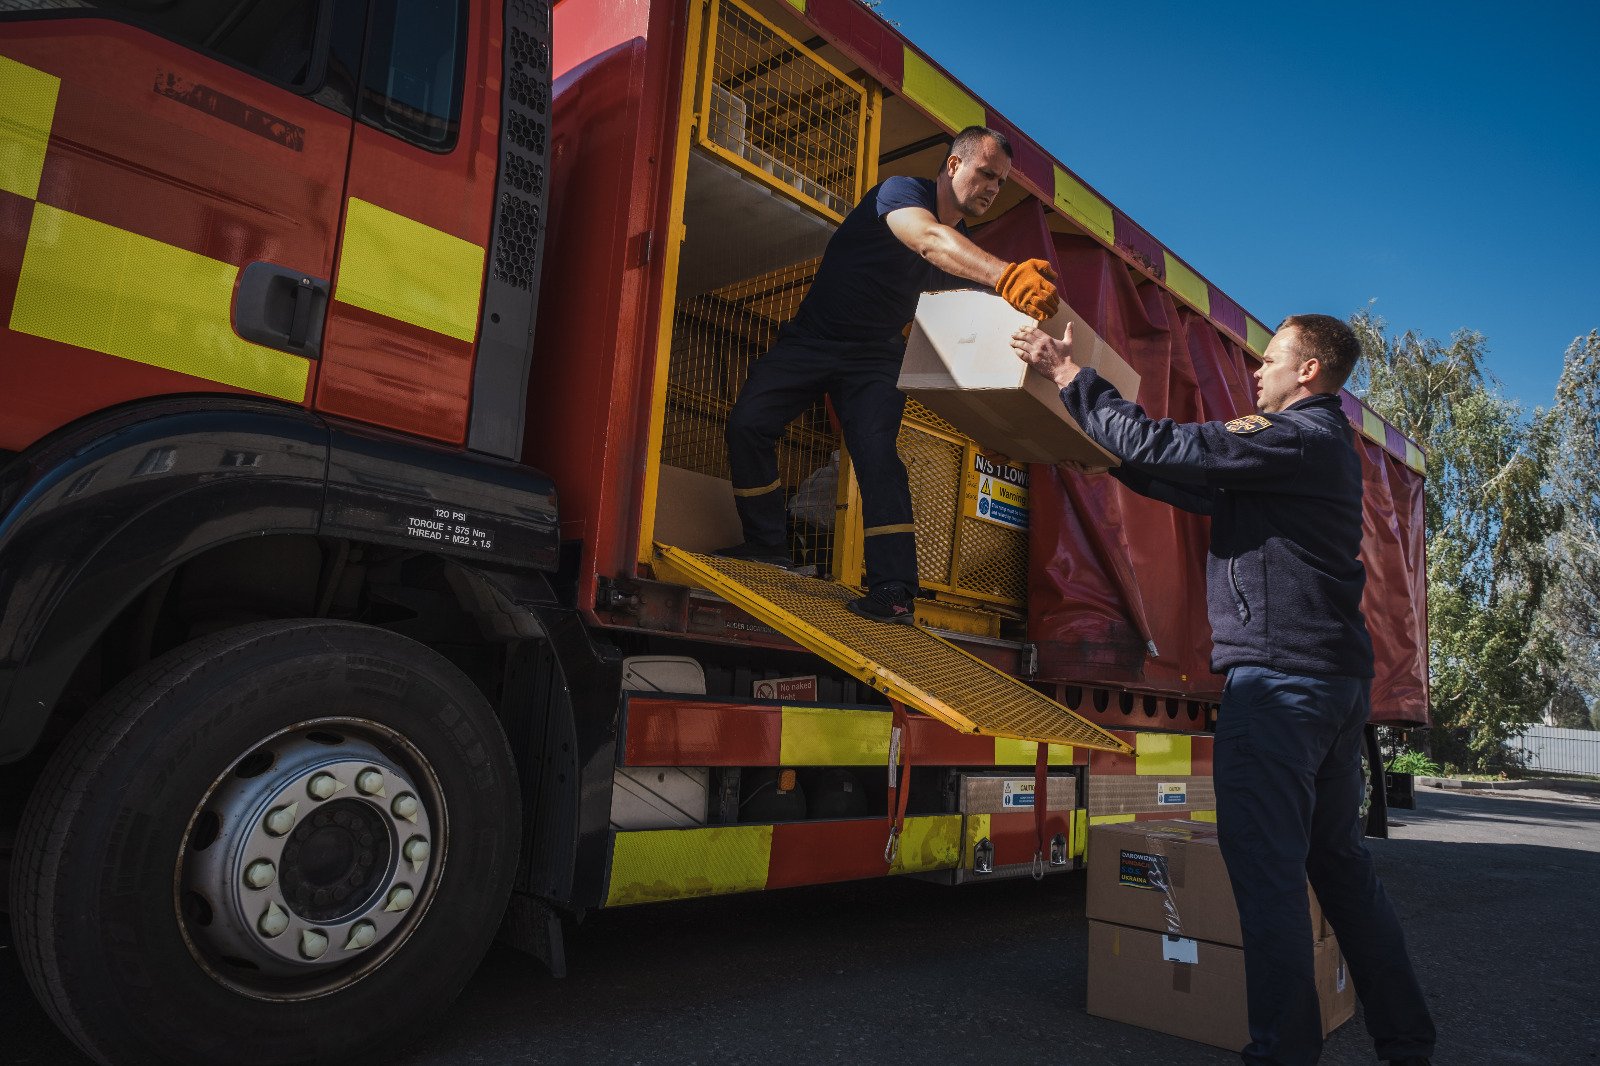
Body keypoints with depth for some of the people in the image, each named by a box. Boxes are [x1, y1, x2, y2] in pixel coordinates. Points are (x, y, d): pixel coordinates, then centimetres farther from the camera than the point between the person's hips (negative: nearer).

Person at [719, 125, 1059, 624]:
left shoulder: (966, 252, 4)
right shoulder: (901, 192, -17)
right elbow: (930, 240, -40)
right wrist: (1004, 274, -57)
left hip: (875, 358, 3)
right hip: (812, 336, -3)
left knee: (877, 455, -18)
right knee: (747, 423, -17)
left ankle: (893, 592, -20)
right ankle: (768, 547, 0)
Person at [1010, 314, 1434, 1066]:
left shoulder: (1295, 435, -9)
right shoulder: (1327, 446, 22)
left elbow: (1164, 447, -15)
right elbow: (1202, 488, 23)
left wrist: (1074, 380, -5)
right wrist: (1114, 455, 22)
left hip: (1278, 674, -10)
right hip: (1340, 676, 10)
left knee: (1267, 868, -6)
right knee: (1339, 858, 17)